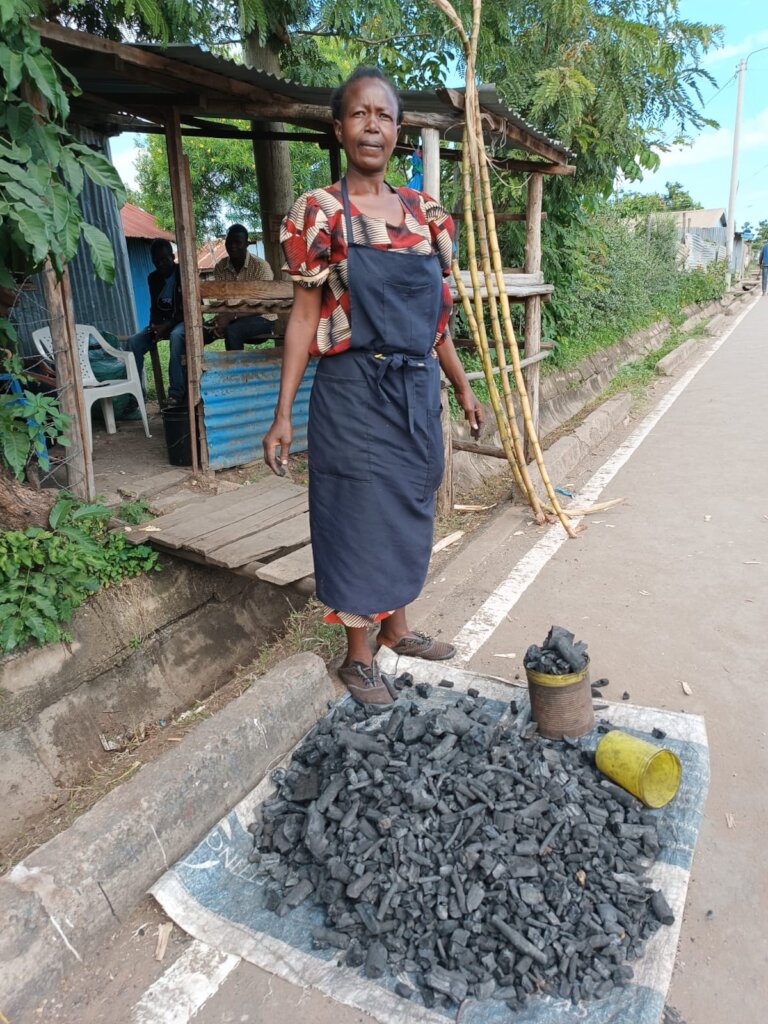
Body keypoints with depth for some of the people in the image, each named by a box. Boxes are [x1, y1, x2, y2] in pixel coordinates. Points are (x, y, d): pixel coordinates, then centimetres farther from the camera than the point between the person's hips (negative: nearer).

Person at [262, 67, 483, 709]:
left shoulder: (424, 213, 9)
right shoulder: (321, 212, -4)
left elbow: (435, 314, 14)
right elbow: (305, 314, -7)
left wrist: (462, 388, 16)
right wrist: (283, 414, -12)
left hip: (417, 390, 5)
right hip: (354, 391, -5)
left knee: (409, 509, 14)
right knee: (360, 513, 1)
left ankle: (397, 628, 34)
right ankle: (358, 655, 20)